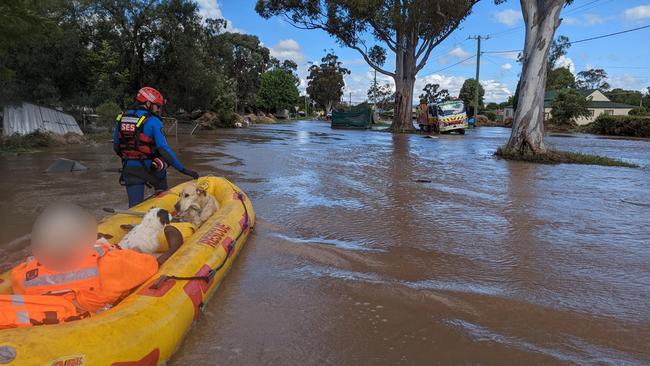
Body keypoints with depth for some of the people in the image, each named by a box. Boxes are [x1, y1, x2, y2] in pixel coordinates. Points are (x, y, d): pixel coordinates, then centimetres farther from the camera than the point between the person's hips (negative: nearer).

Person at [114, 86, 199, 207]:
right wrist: (183, 169, -20)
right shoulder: (152, 121, -13)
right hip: (151, 168, -4)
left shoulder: (121, 118, 5)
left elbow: (116, 147, 12)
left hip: (129, 169, 4)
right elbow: (163, 149, -21)